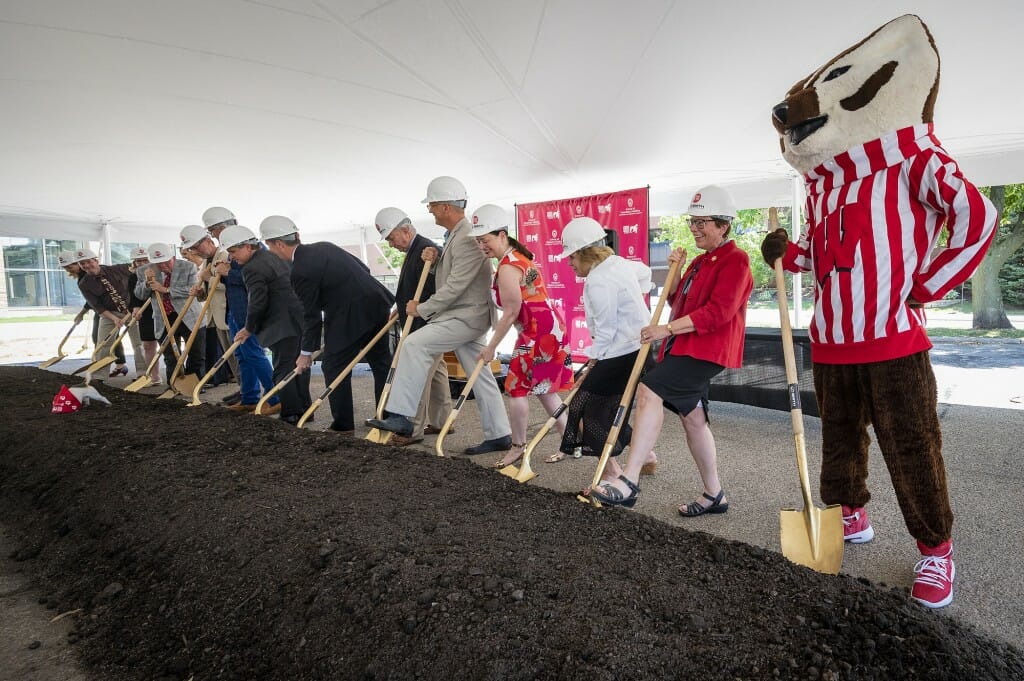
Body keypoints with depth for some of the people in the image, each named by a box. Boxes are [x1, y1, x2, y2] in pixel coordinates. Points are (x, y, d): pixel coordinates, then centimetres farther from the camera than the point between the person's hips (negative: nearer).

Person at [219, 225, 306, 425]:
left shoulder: (253, 268, -14)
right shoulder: (271, 257, 16)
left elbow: (257, 304, -16)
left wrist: (249, 329, 1)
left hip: (283, 326, -10)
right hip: (298, 320, 10)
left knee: (283, 371, -4)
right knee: (294, 367, 15)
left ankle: (291, 415, -2)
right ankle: (302, 410, 22)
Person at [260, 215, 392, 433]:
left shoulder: (301, 272, -14)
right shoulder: (323, 247, 11)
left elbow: (312, 315, -9)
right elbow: (364, 268, 17)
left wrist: (306, 353, 1)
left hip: (350, 318, -9)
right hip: (377, 305, 9)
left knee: (334, 367, 6)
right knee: (381, 363, 15)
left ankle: (343, 425, 13)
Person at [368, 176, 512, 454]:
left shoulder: (467, 238, -19)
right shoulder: (454, 234, 14)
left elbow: (454, 287, -22)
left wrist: (422, 309, -13)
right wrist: (435, 259, 2)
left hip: (466, 317, -10)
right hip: (463, 316, 10)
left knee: (415, 344, -18)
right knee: (480, 375, 10)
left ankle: (401, 416, -13)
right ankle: (499, 435, 18)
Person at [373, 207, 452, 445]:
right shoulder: (414, 250, 13)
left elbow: (430, 297, -24)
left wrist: (415, 332, -23)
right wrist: (400, 309, 15)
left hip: (428, 327, -11)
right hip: (425, 326, 11)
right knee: (436, 372, 16)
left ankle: (414, 430, 2)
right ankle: (441, 422, 26)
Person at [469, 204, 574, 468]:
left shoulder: (508, 268, -20)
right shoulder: (518, 255, 11)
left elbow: (511, 313, -18)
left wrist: (491, 347, -10)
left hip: (538, 333, -10)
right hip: (548, 328, 10)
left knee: (516, 388, -1)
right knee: (543, 389, 16)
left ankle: (518, 447, 15)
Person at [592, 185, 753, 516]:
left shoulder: (735, 259, -8)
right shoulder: (701, 261, 21)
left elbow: (718, 312, -20)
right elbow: (676, 300, 27)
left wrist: (667, 330, -20)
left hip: (708, 349, -10)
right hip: (686, 347, 10)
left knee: (649, 390, -26)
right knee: (692, 417, 13)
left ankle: (628, 482, -28)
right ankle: (714, 494, 27)